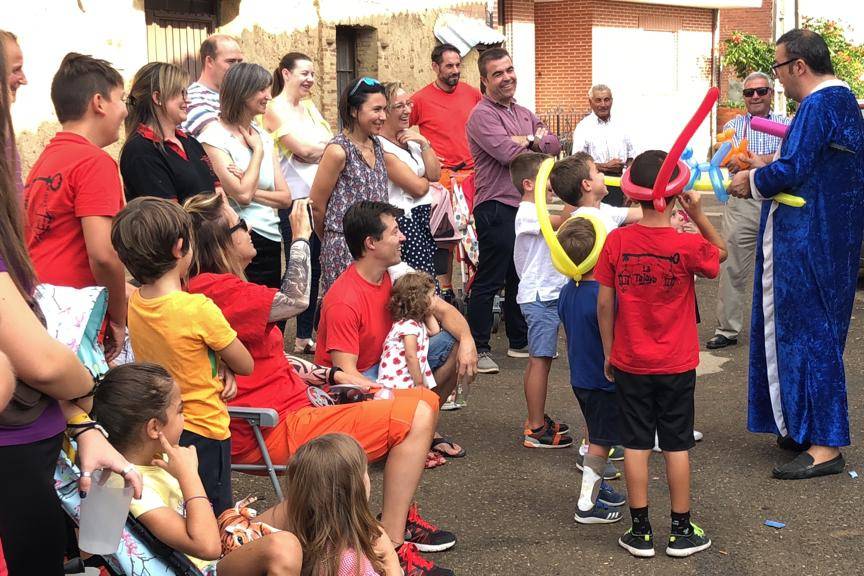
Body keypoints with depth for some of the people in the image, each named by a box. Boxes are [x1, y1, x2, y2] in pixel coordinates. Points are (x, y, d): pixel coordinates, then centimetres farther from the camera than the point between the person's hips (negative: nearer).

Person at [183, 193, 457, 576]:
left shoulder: (211, 287, 15)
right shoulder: (216, 290, -19)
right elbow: (296, 300, -20)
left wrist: (333, 377, 7)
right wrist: (301, 237, -6)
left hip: (294, 405, 11)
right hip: (275, 434, -11)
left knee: (424, 400, 12)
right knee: (417, 415, -16)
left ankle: (399, 515, 20)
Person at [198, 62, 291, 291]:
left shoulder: (262, 135, 11)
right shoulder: (215, 137, -9)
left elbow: (285, 197, 6)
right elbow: (242, 194, -20)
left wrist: (251, 189, -11)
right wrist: (257, 149, -8)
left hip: (271, 239, 7)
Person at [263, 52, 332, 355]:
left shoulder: (309, 106, 17)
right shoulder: (276, 109, -6)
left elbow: (330, 145, 10)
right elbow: (302, 149, -15)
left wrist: (315, 149, -10)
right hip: (296, 199, -7)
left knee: (317, 267, 9)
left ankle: (307, 333, 20)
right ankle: (301, 337, 9)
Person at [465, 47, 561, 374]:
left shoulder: (524, 114, 17)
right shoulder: (482, 116, -10)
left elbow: (554, 145, 8)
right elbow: (509, 153, -22)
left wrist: (529, 141, -11)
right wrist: (538, 142, -2)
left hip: (525, 205, 8)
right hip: (496, 208, -8)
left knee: (520, 278, 17)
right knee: (489, 281, -4)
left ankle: (519, 342, 28)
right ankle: (477, 348, 3)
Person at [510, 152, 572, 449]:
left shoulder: (537, 212, 17)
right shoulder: (527, 213, -16)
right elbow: (561, 222, -29)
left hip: (548, 293, 10)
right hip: (538, 296, -10)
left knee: (539, 358, 15)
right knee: (540, 360, -7)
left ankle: (537, 420, 24)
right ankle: (536, 430, -3)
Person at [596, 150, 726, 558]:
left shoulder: (616, 241, -10)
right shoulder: (687, 245, -14)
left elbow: (605, 303, -5)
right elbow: (721, 252, 8)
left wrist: (608, 352, 6)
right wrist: (698, 214, -4)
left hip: (629, 363, 1)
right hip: (676, 365, -1)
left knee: (636, 444, 9)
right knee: (677, 445, 10)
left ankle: (640, 532, 15)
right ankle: (681, 531, 20)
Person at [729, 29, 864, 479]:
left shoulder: (818, 105, -17)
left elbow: (791, 170, -23)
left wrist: (752, 181, -6)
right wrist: (762, 176, 15)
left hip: (807, 244, -10)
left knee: (807, 334, -5)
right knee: (816, 332, 16)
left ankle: (824, 445, 0)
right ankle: (809, 429, 26)